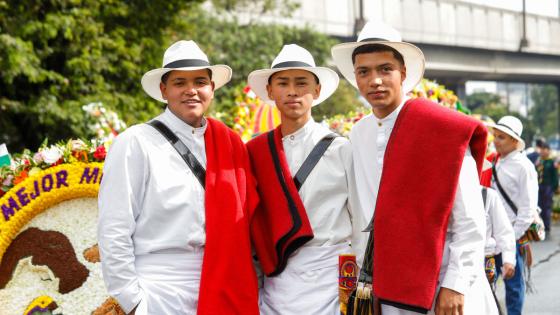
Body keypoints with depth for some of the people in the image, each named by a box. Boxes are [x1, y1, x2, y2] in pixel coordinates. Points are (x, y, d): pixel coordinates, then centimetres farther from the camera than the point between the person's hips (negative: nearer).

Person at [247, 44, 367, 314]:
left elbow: (363, 223, 1)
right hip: (276, 284, 2)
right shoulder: (256, 152, 4)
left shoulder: (341, 149, -3)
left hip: (331, 280, -2)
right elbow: (254, 224, 8)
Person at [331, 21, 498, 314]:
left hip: (445, 289, -4)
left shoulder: (443, 129, -11)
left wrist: (455, 285, -15)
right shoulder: (357, 136, 4)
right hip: (388, 289, 4)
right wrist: (370, 278, 9)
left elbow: (470, 221, -11)